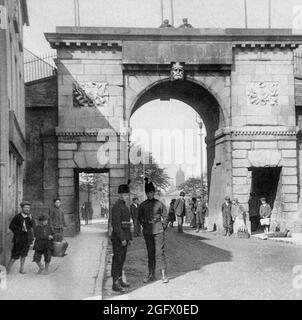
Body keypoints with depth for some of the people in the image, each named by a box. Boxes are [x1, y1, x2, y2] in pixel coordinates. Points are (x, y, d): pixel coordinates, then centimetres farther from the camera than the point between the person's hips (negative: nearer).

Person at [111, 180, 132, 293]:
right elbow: (116, 224, -21)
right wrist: (122, 239, -22)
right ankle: (115, 284, -1)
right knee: (117, 259, -5)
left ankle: (120, 280, 24)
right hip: (118, 237, -10)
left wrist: (129, 237, 18)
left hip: (124, 237, 10)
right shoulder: (116, 206, -16)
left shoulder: (124, 206, 15)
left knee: (122, 259, 15)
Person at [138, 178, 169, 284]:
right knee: (150, 253, 10)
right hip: (147, 232, 3)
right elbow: (140, 218, 16)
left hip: (158, 231, -3)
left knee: (160, 252, -7)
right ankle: (151, 274, 18)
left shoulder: (159, 204, -1)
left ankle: (164, 274, -1)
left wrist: (163, 227, -1)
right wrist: (144, 226, 7)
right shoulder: (142, 205, 6)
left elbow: (165, 217, 4)